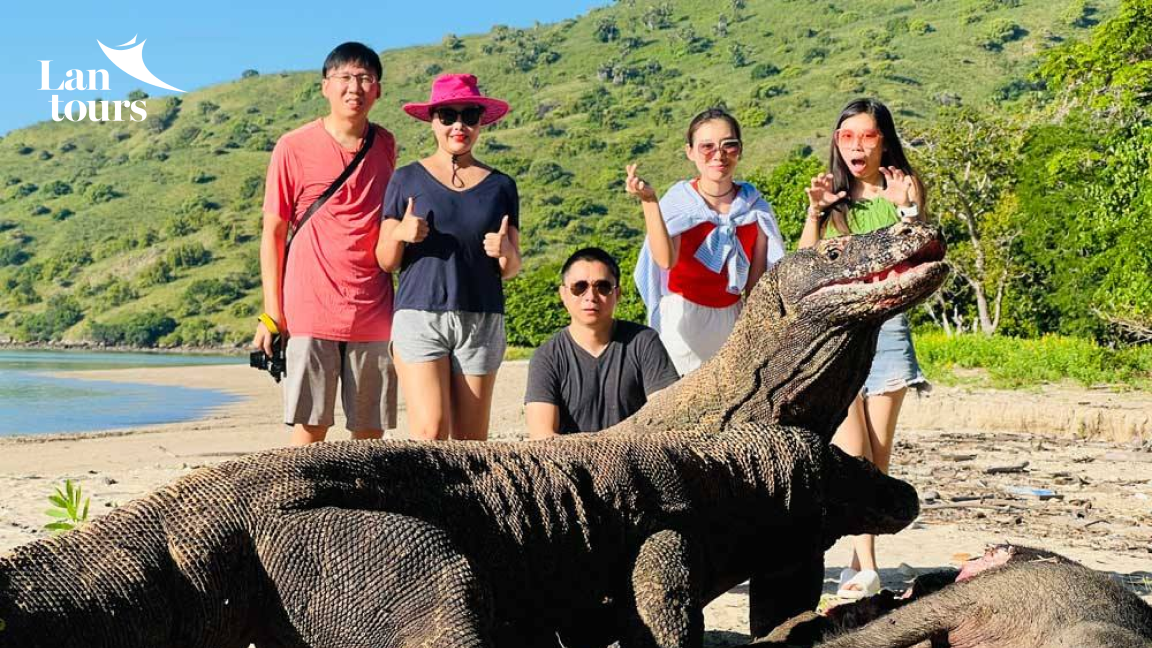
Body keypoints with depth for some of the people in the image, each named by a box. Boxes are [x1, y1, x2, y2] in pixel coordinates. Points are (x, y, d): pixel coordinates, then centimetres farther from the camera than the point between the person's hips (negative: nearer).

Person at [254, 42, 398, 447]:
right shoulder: (294, 148, 0)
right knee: (310, 428, -3)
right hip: (310, 312, -3)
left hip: (374, 315, 3)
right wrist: (271, 314, -3)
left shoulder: (386, 146, 11)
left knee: (370, 433, 4)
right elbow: (273, 233, 1)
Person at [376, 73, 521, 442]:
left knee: (471, 441, 1)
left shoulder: (501, 186, 11)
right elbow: (385, 262, 8)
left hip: (482, 320, 2)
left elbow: (511, 271, 14)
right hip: (420, 315, -2)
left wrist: (505, 252, -8)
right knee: (430, 433, -14)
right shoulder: (408, 180, 8)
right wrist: (400, 235, -12)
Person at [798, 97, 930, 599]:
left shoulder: (905, 186, 8)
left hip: (886, 323, 0)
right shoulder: (832, 192, 13)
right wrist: (814, 211, -8)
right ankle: (866, 567, -12)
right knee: (852, 455, -11)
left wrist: (906, 209, -13)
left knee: (879, 454, 2)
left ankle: (860, 559, 13)